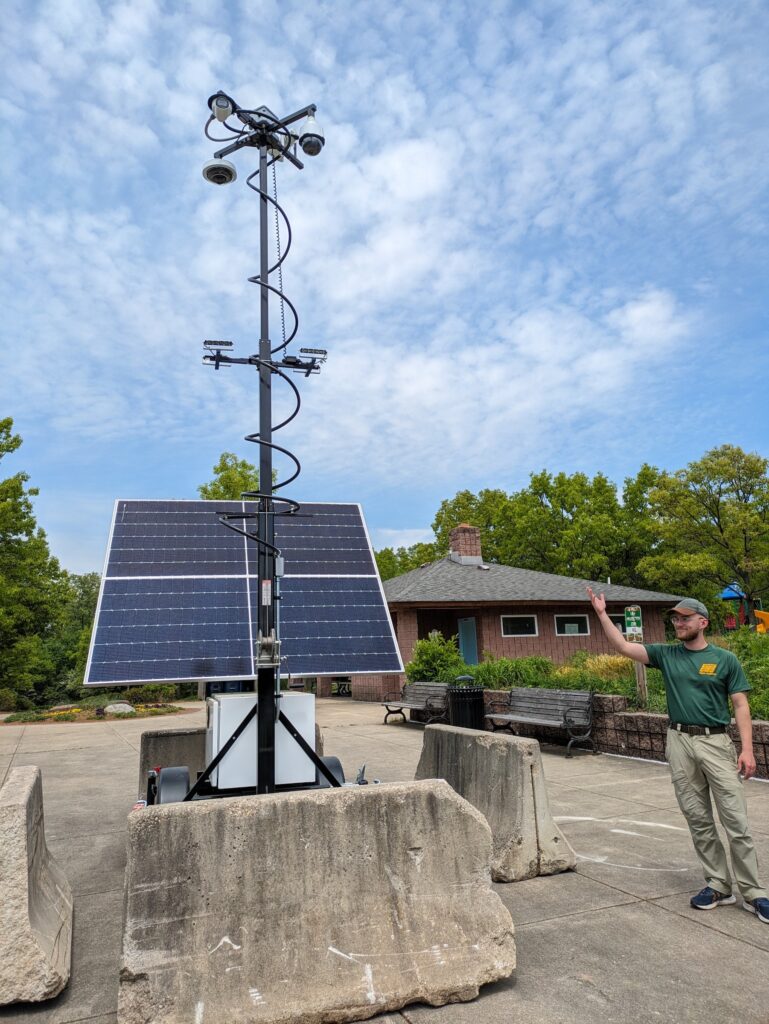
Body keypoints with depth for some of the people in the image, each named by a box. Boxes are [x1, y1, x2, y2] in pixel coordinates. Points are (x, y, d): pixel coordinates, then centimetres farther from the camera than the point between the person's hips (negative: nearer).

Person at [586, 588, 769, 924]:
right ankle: (718, 886, 20)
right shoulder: (666, 654, 6)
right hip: (680, 742, 3)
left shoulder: (725, 659, 1)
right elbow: (622, 646, 1)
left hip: (716, 742, -2)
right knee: (698, 820, 9)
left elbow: (741, 705, 0)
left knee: (736, 820, -1)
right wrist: (602, 614, -8)